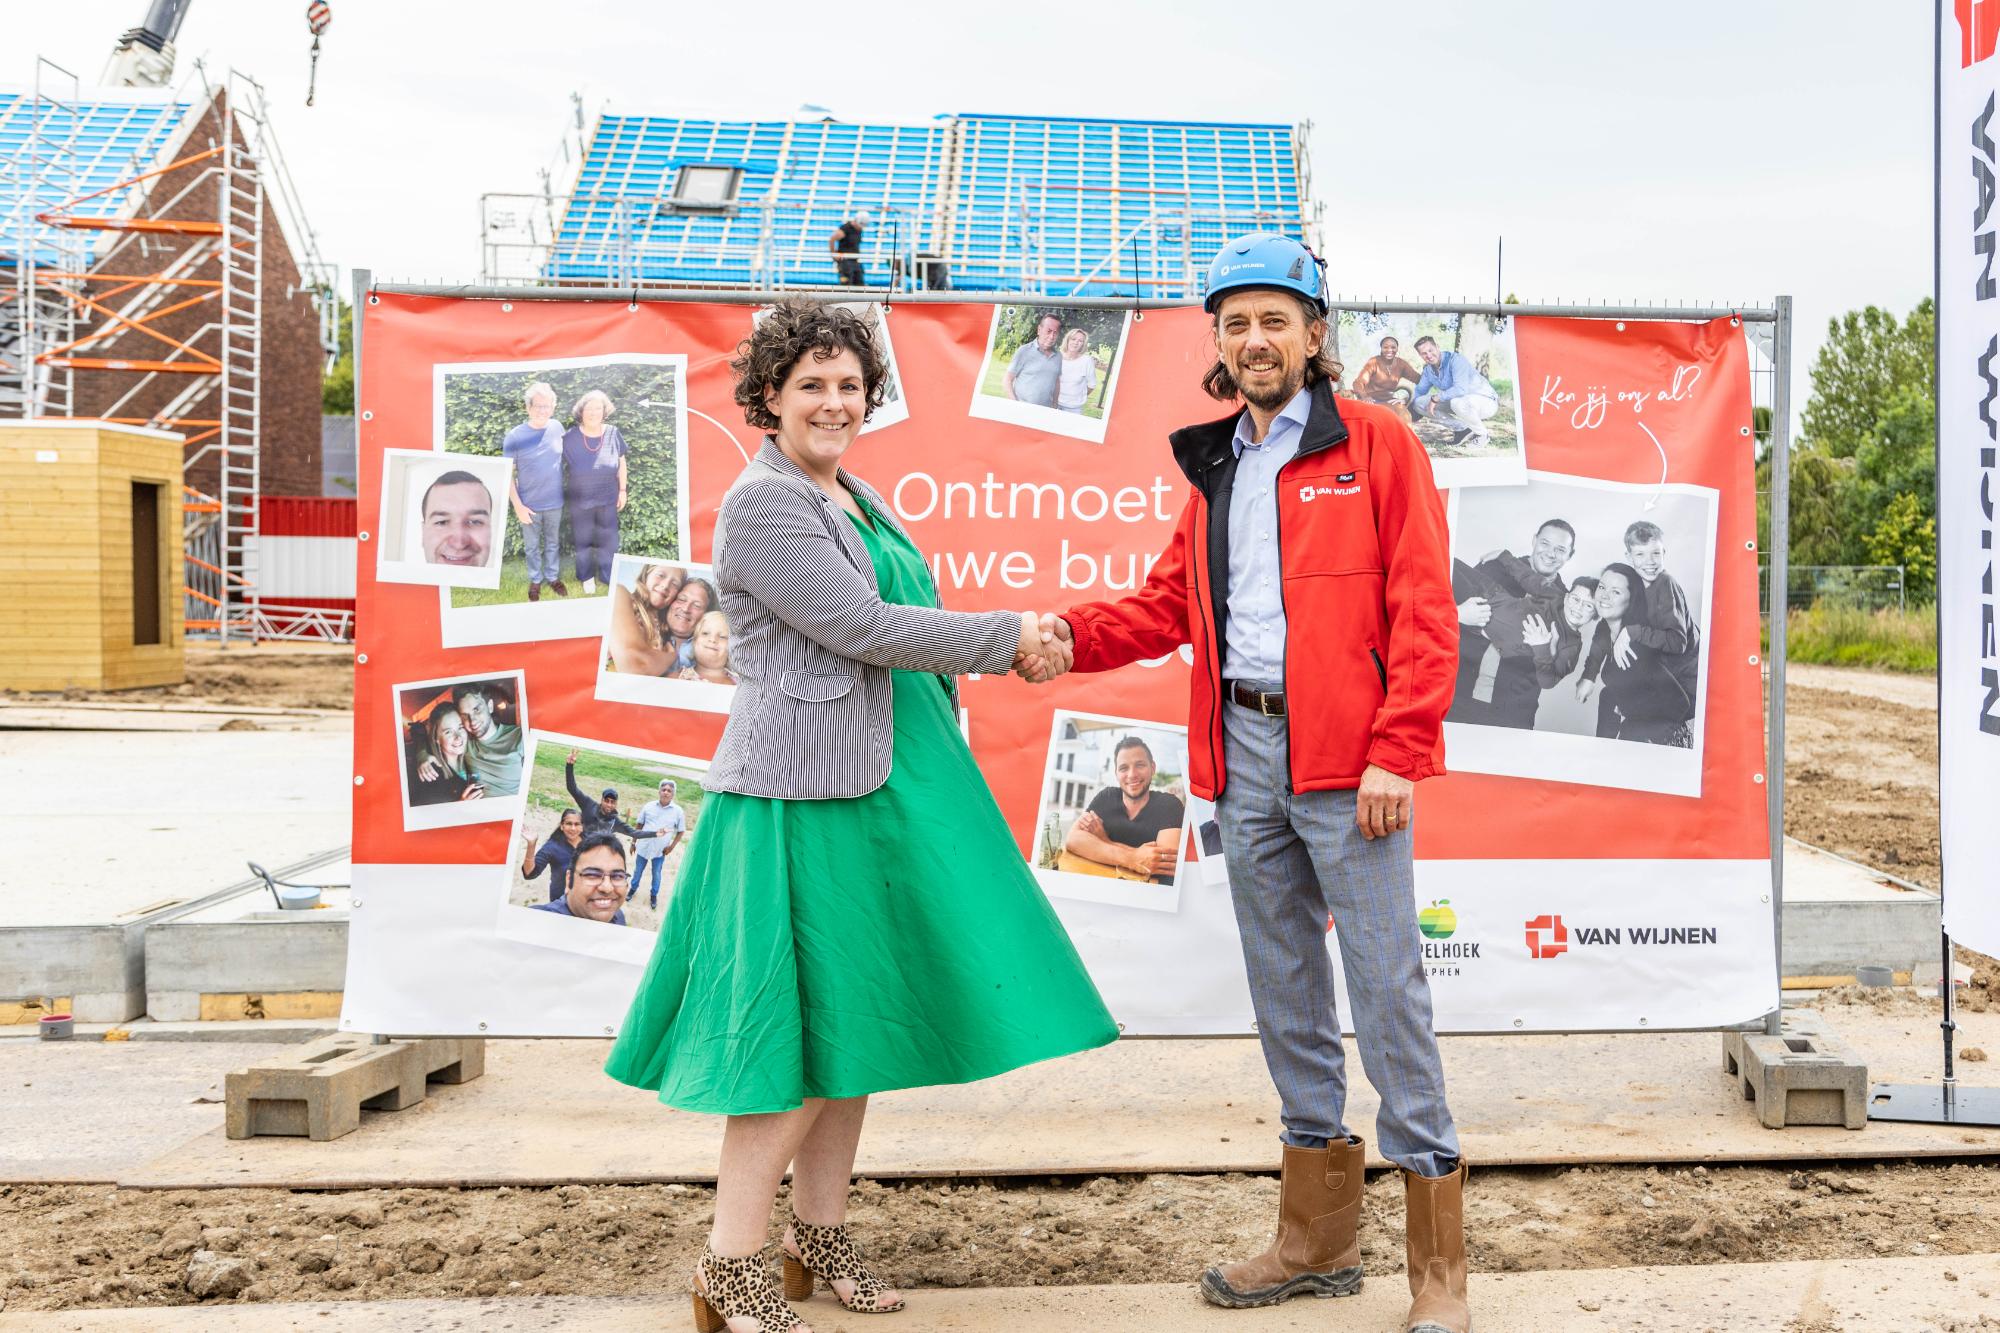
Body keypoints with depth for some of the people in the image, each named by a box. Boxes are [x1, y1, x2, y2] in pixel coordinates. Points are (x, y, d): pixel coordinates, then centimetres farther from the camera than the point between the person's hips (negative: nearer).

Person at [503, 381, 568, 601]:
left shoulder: (557, 428, -8)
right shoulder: (515, 437, -17)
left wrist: (566, 492, 9)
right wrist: (518, 505, -15)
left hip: (555, 502, 2)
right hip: (530, 505, -2)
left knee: (553, 543, 20)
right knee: (532, 546, 16)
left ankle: (553, 577, 39)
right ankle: (535, 580, 35)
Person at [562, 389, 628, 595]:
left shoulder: (613, 434, -11)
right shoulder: (570, 437, -16)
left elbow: (621, 463, 3)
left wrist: (622, 490, 6)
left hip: (607, 500, 1)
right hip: (579, 502, -1)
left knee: (608, 541, 12)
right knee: (583, 541, 16)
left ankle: (609, 578, 32)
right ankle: (587, 577, 37)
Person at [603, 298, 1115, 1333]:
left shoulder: (859, 499, 17)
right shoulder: (762, 504, -11)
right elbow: (858, 627, -18)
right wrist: (1007, 638, -12)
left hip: (878, 791, 9)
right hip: (804, 796, -9)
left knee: (859, 1017, 12)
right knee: (803, 1033, -6)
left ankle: (819, 1236, 24)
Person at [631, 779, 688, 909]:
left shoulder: (678, 811, -11)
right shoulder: (648, 806, -7)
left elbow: (681, 831, -1)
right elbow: (639, 826, 4)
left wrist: (672, 847, -9)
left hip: (660, 850, -1)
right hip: (643, 847, 1)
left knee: (656, 874, 15)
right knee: (638, 871, 19)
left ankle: (654, 895, 36)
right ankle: (633, 888, 43)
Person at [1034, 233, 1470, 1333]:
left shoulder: (1377, 445, 0)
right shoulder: (1214, 466, 17)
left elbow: (1423, 610, -7)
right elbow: (1170, 603, 16)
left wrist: (1397, 754, -15)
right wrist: (1073, 633, -1)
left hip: (1345, 762, -6)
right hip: (1245, 757, 6)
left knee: (1385, 989, -4)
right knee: (1284, 992, 13)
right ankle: (1317, 1239, 26)